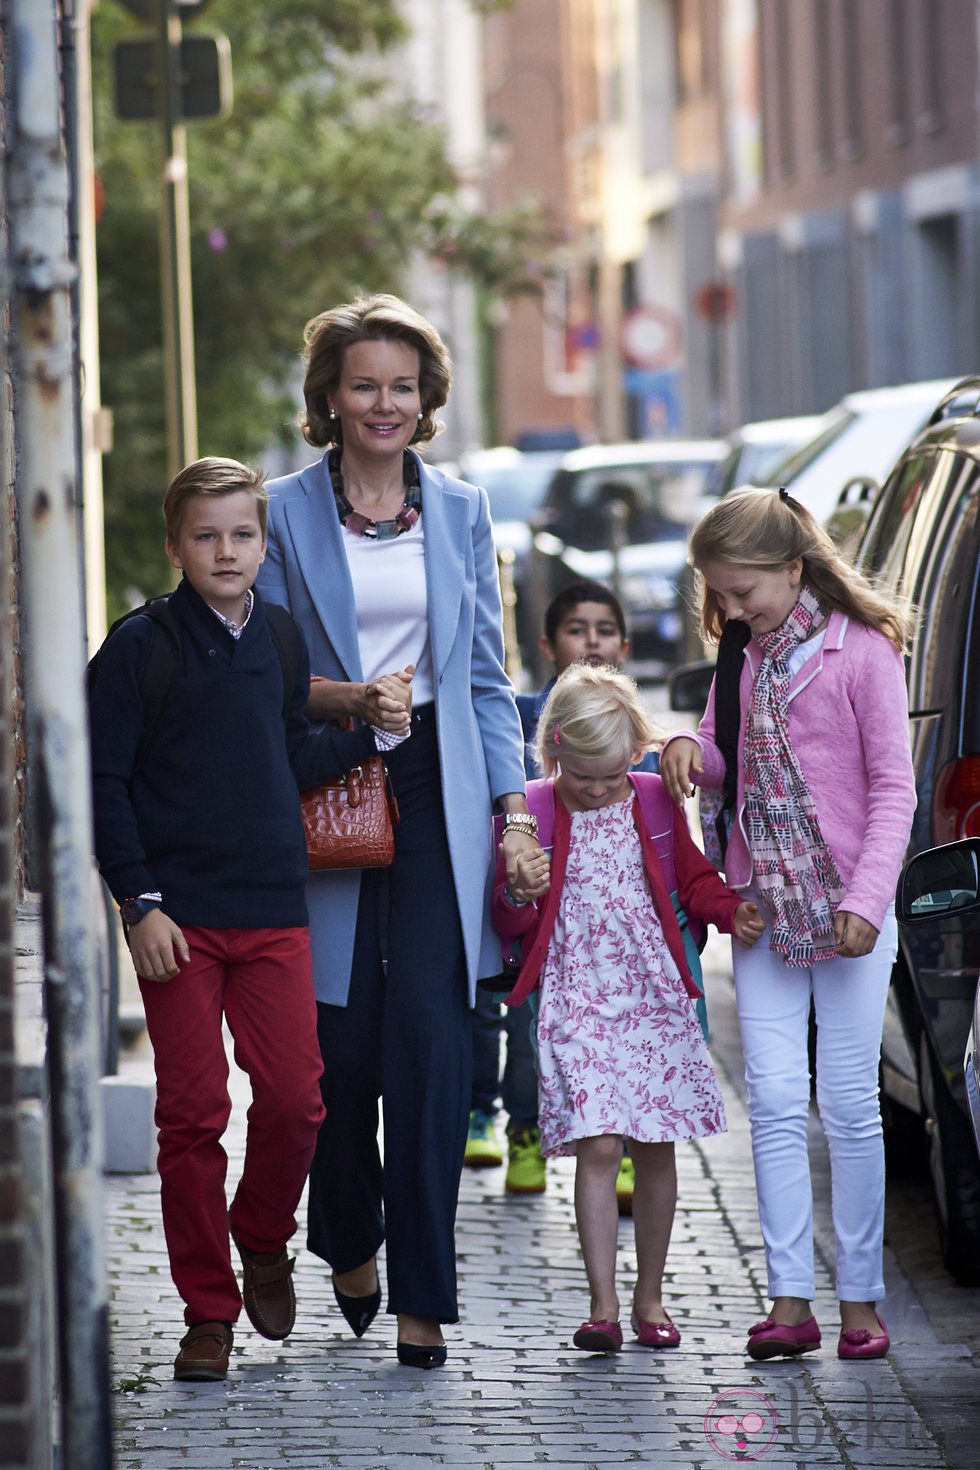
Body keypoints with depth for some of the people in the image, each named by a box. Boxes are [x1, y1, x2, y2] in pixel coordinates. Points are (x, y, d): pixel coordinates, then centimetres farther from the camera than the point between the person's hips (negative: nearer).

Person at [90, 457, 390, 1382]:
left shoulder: (281, 641, 9)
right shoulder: (140, 647, -5)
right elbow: (101, 782, -5)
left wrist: (368, 732, 3)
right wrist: (139, 903, -10)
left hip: (273, 909, 4)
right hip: (177, 916, -3)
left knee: (295, 1098, -2)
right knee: (193, 1113, -1)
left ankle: (262, 1241, 26)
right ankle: (208, 1313, 9)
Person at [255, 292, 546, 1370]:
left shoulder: (459, 510, 11)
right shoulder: (286, 513, 2)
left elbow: (487, 676, 13)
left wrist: (513, 805, 4)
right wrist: (345, 699, -14)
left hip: (436, 797, 1)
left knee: (430, 1039, -8)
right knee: (343, 1042, 2)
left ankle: (423, 1293, -4)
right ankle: (349, 1241, 29)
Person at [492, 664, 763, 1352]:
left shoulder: (656, 800, 4)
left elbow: (693, 877, 18)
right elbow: (509, 925, 2)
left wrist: (731, 910, 0)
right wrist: (520, 895, -19)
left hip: (653, 992, 3)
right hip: (577, 999, -2)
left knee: (656, 1148, 4)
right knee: (596, 1146, -11)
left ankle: (651, 1296, 17)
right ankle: (603, 1304, -7)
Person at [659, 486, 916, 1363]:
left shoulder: (861, 650, -7)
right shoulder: (743, 657, 10)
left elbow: (893, 786, -8)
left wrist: (866, 899, -16)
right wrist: (689, 749, -4)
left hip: (847, 908, -5)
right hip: (761, 907, 5)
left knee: (849, 1104, -1)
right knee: (775, 1102, -1)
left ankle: (860, 1300, 5)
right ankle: (790, 1300, 0)